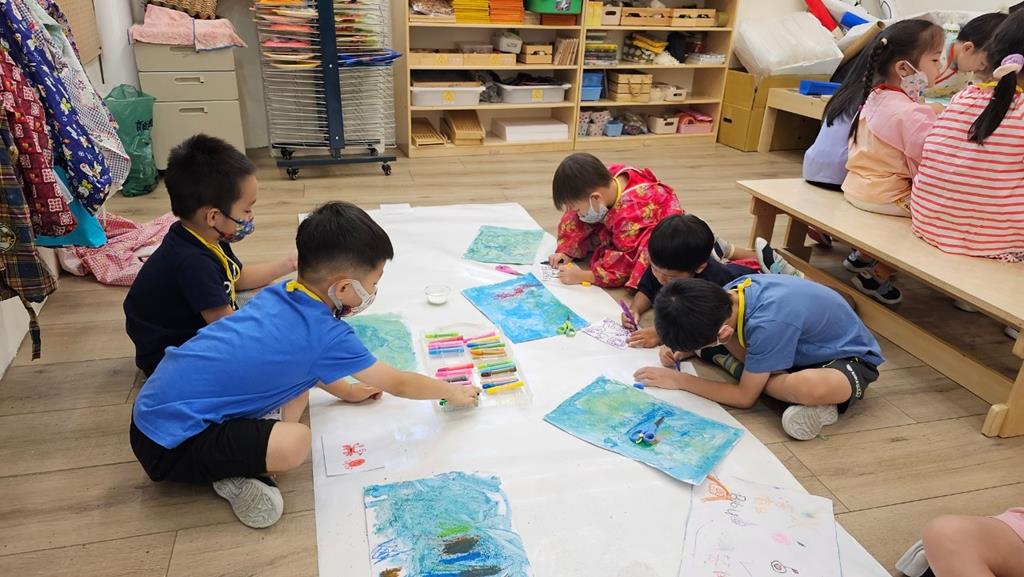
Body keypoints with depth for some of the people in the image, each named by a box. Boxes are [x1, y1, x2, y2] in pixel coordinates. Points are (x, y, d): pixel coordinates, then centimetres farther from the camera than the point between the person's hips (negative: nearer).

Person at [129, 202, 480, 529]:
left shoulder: (281, 292, 1)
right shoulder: (326, 335, -20)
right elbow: (398, 384, -5)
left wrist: (346, 391, 29)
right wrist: (452, 392, 10)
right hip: (170, 443, -9)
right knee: (295, 444, -28)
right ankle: (232, 475, -1)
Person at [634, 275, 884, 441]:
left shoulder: (767, 323, -37)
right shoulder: (732, 291, -16)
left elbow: (745, 397, -24)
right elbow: (704, 329, 8)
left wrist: (679, 380, -21)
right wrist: (680, 349, -11)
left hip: (848, 357, -9)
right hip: (807, 346, 9)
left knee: (812, 387, -42)